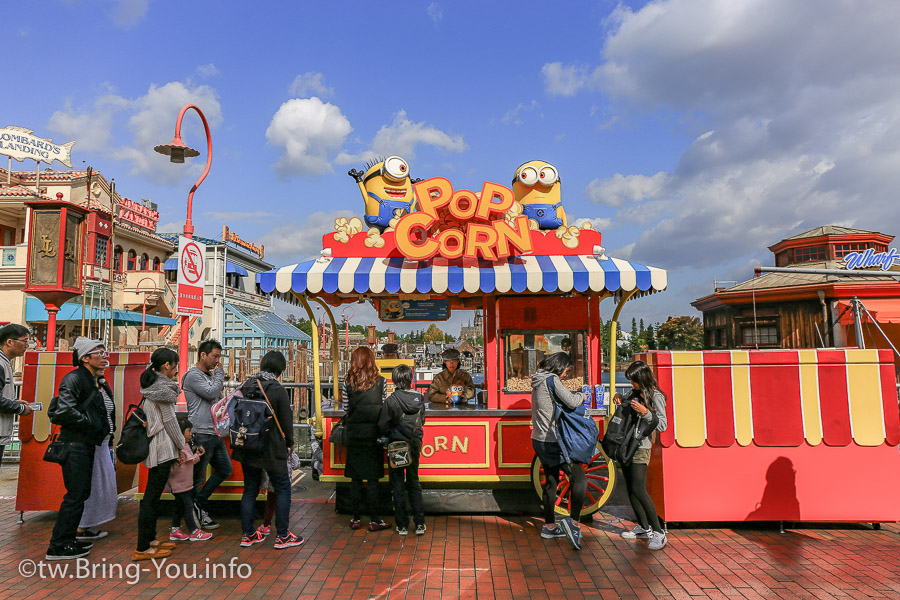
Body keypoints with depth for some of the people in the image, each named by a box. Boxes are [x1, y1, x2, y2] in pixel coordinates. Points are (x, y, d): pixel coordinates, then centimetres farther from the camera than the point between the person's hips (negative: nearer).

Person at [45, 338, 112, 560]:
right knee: (75, 495, -5)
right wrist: (91, 424, -16)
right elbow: (65, 410, -24)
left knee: (82, 493, 15)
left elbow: (104, 411, 20)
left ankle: (68, 539, 27)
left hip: (88, 444, 9)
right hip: (75, 444, -9)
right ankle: (58, 547, 5)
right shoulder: (74, 378, -14)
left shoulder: (98, 383, 14)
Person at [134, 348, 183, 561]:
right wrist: (183, 446, -4)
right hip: (162, 448, -10)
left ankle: (150, 538, 26)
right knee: (152, 495, -4)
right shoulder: (163, 388, -16)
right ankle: (142, 549, 2)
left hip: (154, 447, 10)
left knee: (153, 494, 16)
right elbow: (170, 421, -14)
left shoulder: (152, 386, 13)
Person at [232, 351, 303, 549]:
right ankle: (282, 535, 9)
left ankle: (247, 534, 23)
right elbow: (286, 420, -10)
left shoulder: (245, 386, 1)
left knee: (250, 490, 16)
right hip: (271, 449, -6)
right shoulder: (278, 390, -16)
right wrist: (289, 442, 6)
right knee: (282, 489, 6)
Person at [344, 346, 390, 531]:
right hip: (372, 432, -2)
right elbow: (384, 408, -1)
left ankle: (356, 518, 17)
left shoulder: (349, 382, -1)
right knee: (372, 478, 4)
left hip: (354, 433, 2)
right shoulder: (380, 382, -5)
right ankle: (374, 519, 9)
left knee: (355, 477, 10)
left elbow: (347, 409, 3)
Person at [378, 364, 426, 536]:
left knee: (397, 486, 9)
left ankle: (402, 525, 13)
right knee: (414, 483, 16)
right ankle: (419, 523, 15)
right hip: (414, 446, 4)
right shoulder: (419, 398, -5)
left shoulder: (391, 401, -17)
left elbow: (383, 426, -12)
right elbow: (422, 421, 6)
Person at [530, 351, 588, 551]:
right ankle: (573, 521, -15)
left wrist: (573, 395, 10)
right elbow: (571, 402, -20)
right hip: (552, 441, -9)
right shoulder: (552, 379, -15)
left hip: (539, 440, 9)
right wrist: (581, 395, 0)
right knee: (579, 478, -6)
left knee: (551, 482, 17)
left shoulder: (539, 380, 13)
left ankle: (549, 526, 26)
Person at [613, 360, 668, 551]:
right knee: (629, 489, 11)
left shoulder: (655, 397, -10)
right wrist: (618, 397, 8)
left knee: (638, 490, -13)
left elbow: (662, 426, -14)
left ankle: (658, 532, -4)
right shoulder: (634, 392, 11)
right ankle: (644, 528, 23)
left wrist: (645, 412, -27)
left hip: (641, 447, -8)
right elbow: (624, 400, 31)